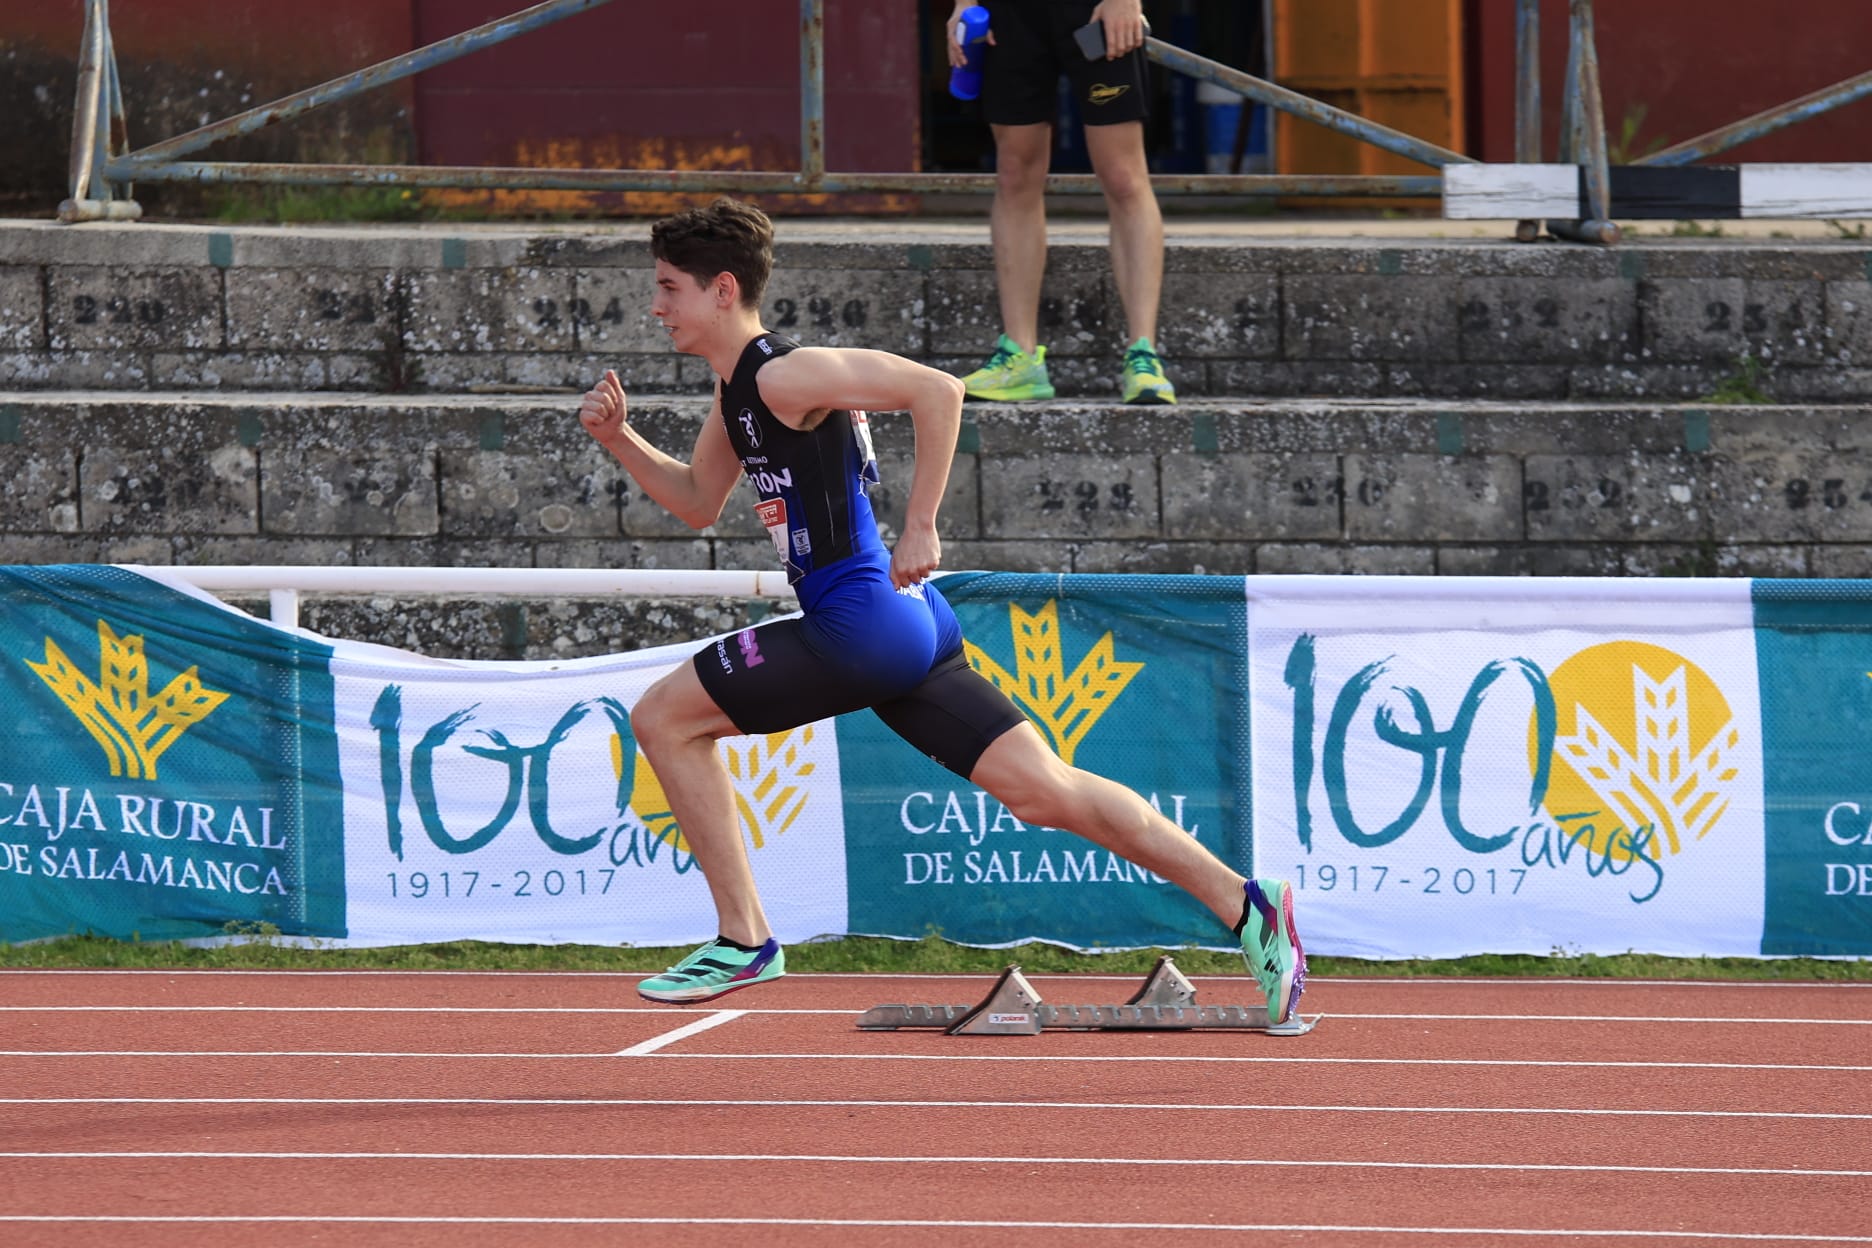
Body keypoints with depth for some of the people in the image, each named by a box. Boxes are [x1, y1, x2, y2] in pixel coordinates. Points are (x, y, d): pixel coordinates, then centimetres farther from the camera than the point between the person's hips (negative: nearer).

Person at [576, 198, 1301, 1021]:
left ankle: (745, 940, 1)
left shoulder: (783, 376, -13)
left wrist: (920, 529, -18)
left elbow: (937, 391, -20)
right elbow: (698, 503, 31)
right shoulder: (737, 388, 17)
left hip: (860, 617, -10)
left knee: (664, 718, -1)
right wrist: (621, 440, 16)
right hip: (906, 622, 10)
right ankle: (1243, 906, 1)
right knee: (1044, 791, 5)